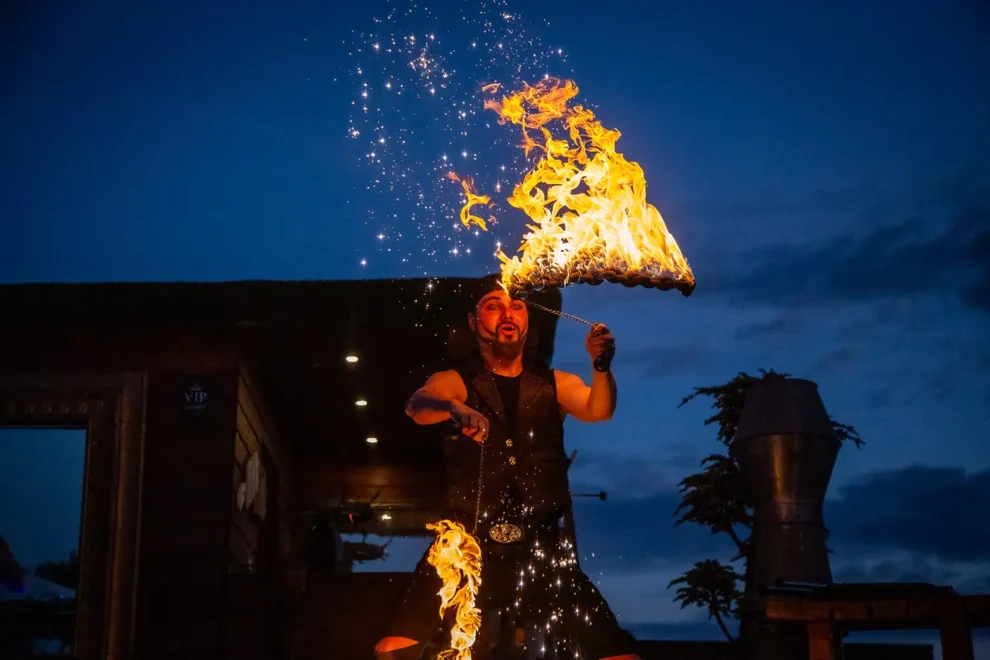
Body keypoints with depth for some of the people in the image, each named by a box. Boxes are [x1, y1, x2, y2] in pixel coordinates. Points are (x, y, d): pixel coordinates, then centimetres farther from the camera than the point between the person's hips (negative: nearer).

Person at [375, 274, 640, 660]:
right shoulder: (455, 382, 6)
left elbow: (598, 410, -6)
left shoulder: (556, 385, 12)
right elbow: (418, 405, -15)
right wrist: (455, 410, -38)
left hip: (547, 555, 2)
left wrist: (601, 367, -27)